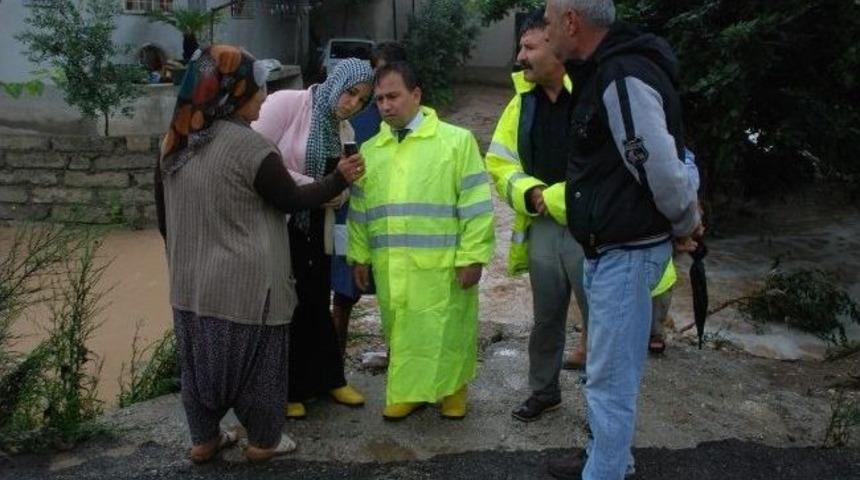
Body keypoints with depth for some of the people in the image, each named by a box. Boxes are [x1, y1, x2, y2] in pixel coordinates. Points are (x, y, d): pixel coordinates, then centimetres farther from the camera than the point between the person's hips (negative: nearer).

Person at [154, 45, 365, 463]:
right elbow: (292, 200, -9)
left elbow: (164, 217, 10)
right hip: (244, 284, -6)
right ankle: (263, 440, 27)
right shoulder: (248, 146, -20)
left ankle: (203, 440, 32)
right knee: (255, 359, 11)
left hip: (191, 281, 7)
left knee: (200, 358, 18)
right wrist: (339, 179, 3)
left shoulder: (175, 142, 2)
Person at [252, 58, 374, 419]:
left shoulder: (344, 130, 7)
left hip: (315, 229, 6)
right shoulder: (286, 103, -14)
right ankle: (286, 389, 21)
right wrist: (310, 186, -20)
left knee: (317, 304, 16)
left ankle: (328, 379, 31)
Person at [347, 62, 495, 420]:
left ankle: (452, 389, 26)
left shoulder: (456, 141, -3)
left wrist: (472, 255, -11)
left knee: (446, 331, 5)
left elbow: (475, 203, -6)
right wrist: (359, 255, 12)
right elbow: (359, 210, 16)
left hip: (442, 265, -4)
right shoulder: (369, 150, 12)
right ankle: (407, 390, 29)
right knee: (401, 332, 11)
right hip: (390, 267, 4)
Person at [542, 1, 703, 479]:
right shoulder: (603, 72, 12)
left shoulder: (623, 78, -21)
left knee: (610, 377, -1)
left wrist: (685, 224, -8)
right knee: (606, 368, 22)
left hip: (627, 252, -11)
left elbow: (660, 165, -25)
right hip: (607, 248, 11)